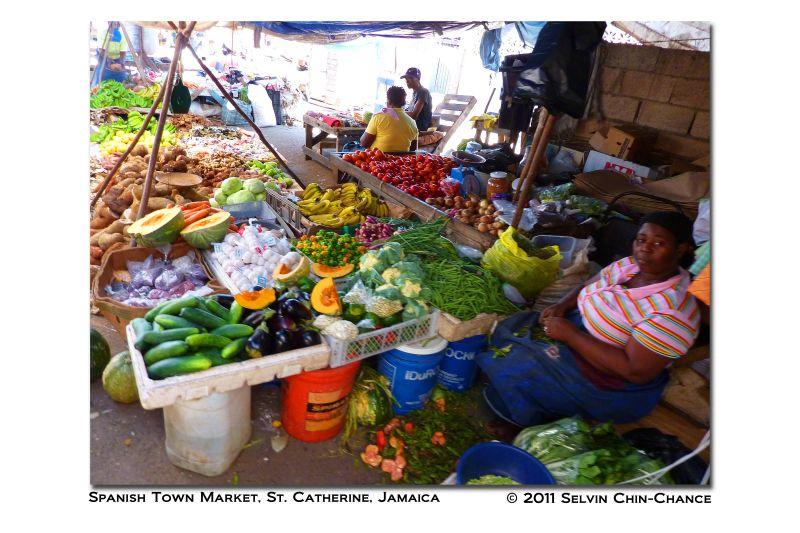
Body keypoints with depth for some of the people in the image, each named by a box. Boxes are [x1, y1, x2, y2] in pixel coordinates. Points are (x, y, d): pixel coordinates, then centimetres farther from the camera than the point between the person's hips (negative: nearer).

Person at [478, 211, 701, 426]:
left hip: (615, 384, -8)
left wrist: (570, 334, -28)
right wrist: (562, 306, -11)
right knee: (511, 330, 2)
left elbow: (636, 372, -29)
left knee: (518, 369, -18)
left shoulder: (672, 311, -27)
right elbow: (586, 288, 12)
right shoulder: (629, 265, -2)